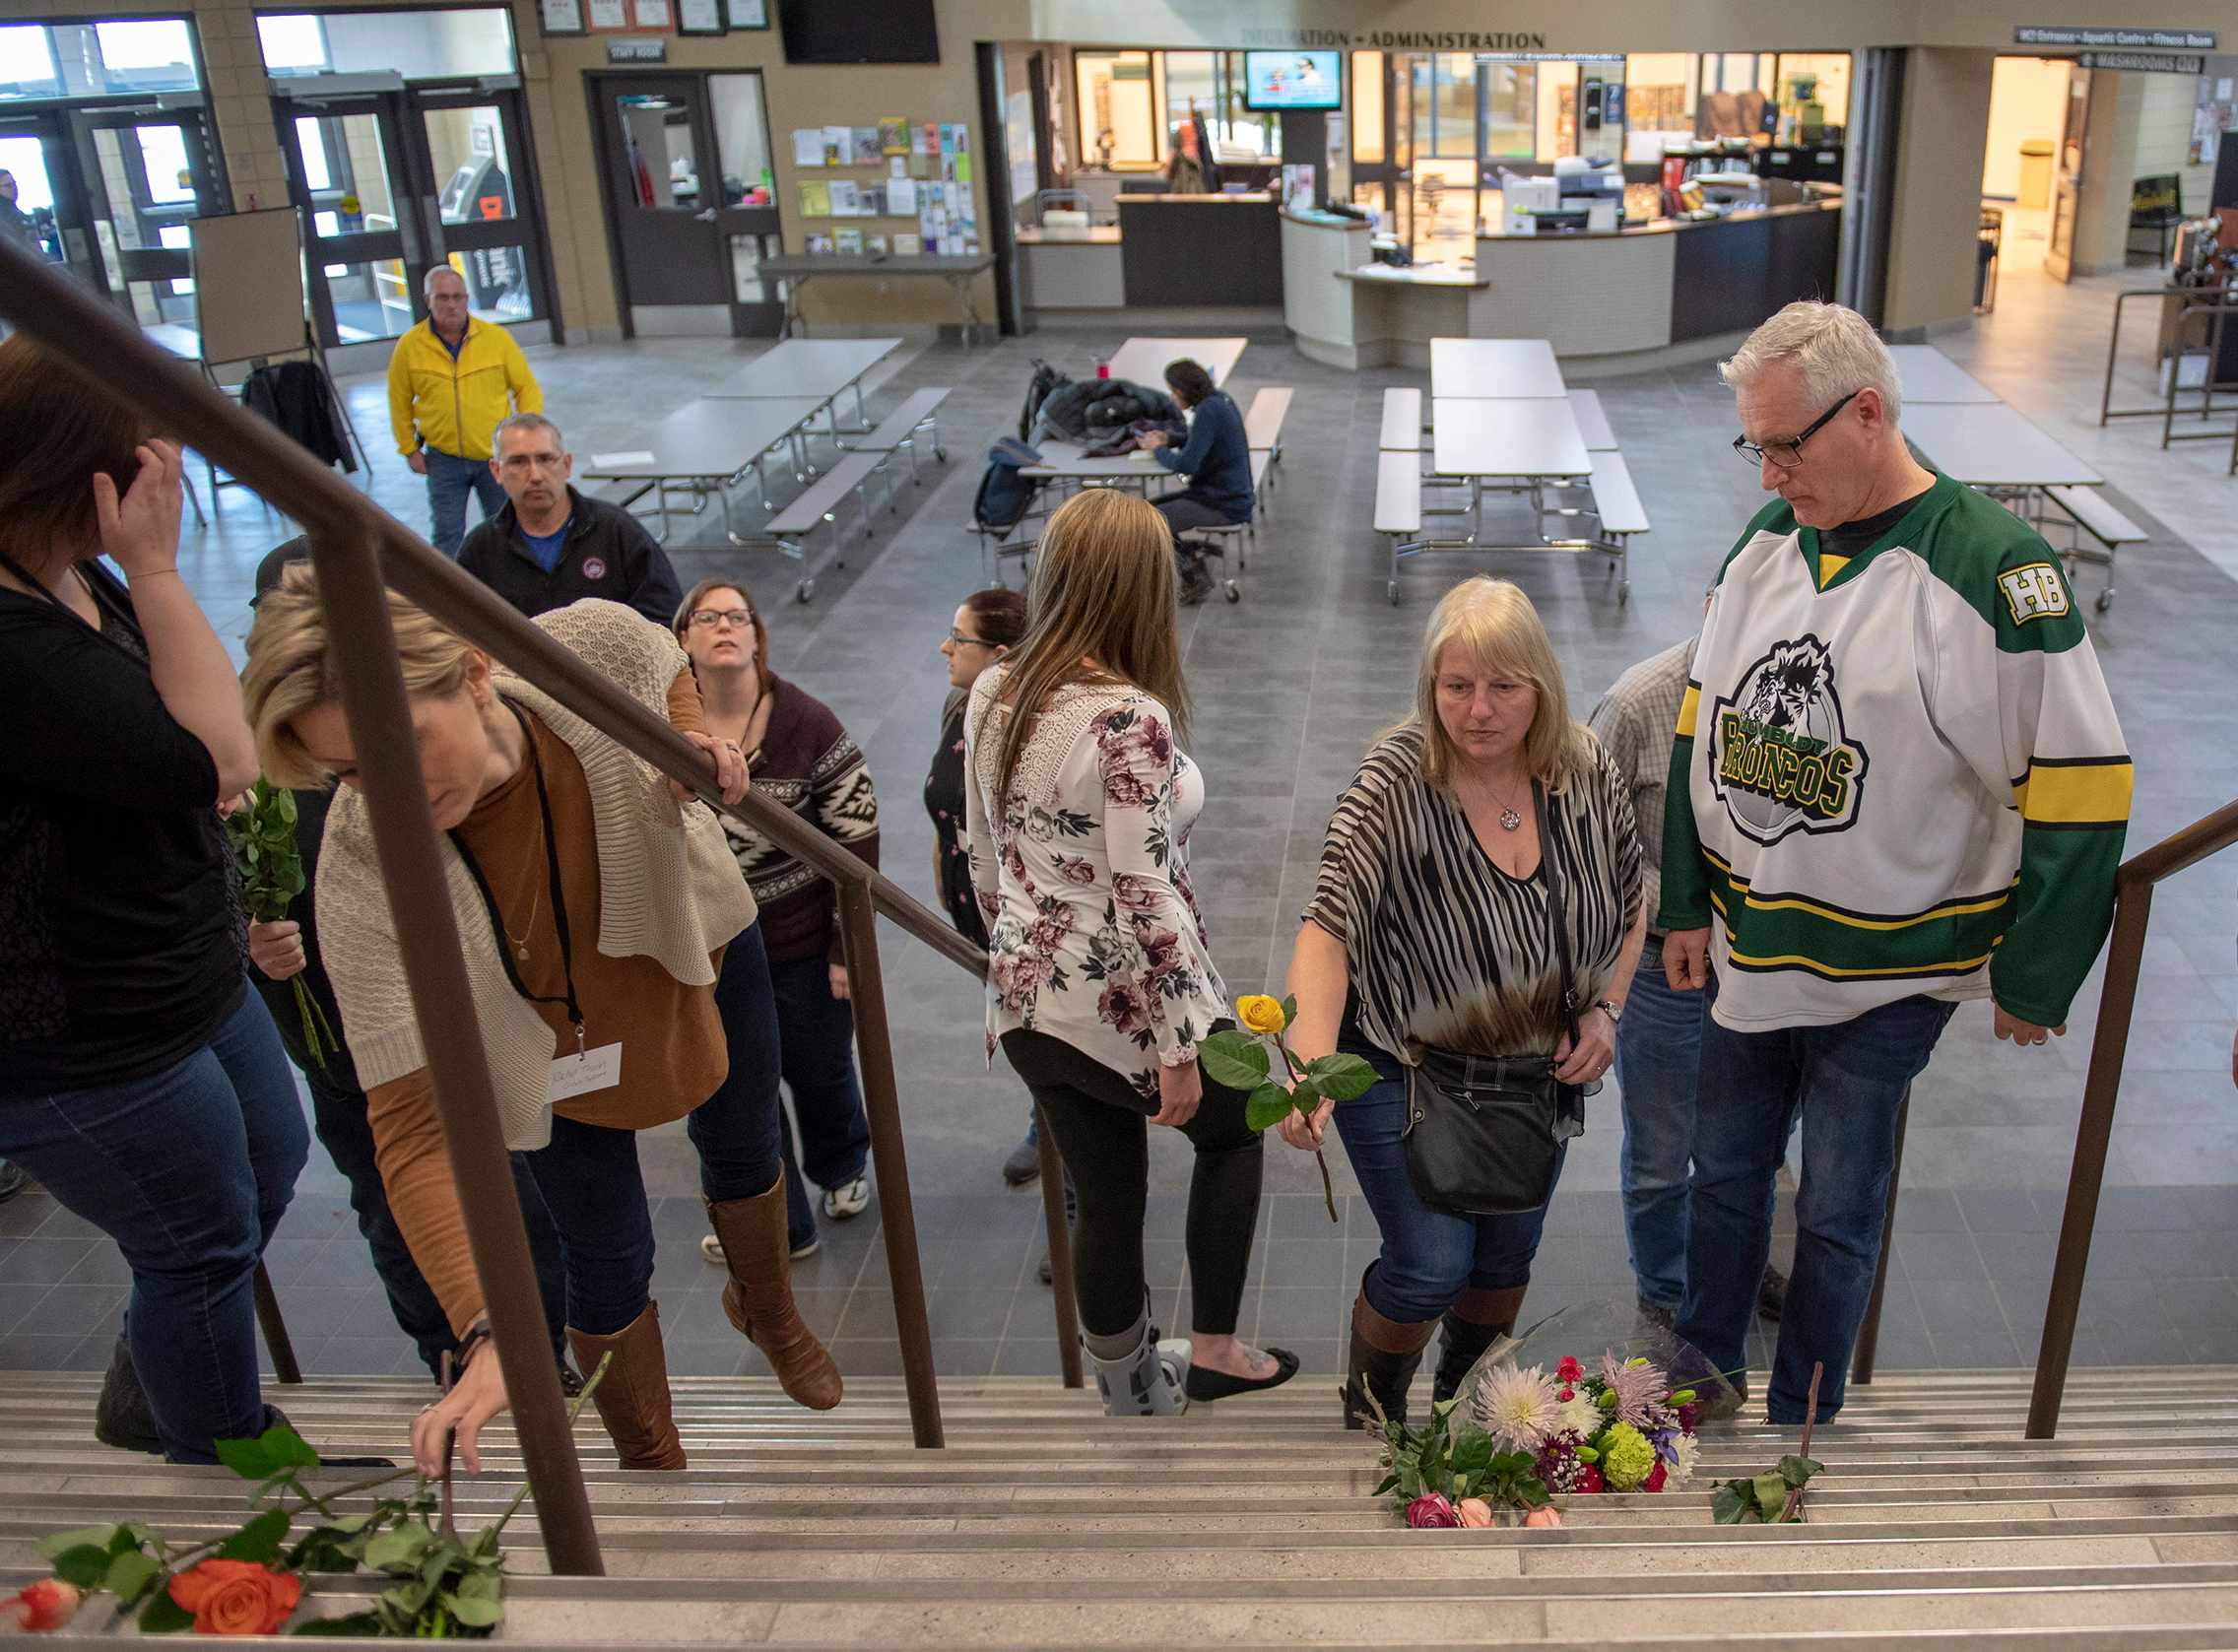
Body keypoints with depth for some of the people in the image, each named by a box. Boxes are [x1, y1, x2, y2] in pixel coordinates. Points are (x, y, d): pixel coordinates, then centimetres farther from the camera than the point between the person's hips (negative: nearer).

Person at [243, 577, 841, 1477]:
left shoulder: (597, 644, -37)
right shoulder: (363, 871, -40)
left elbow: (665, 663, -7)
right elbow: (412, 1123, -41)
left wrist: (693, 754, -27)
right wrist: (486, 1333, -51)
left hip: (696, 936, 3)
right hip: (557, 1040, -3)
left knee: (742, 1146, 25)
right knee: (608, 1259, 5)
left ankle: (768, 1309, 60)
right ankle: (653, 1461, 38)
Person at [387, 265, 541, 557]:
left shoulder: (496, 338, -5)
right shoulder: (409, 346, -4)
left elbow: (527, 388, 3)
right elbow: (400, 403, 7)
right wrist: (409, 449, 6)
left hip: (496, 456, 0)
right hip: (443, 459, 0)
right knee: (445, 536, 1)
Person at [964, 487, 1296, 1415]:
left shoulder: (990, 694, 0)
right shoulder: (1130, 717, -22)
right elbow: (1144, 896, -23)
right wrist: (1176, 1049, -16)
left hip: (1026, 1002, 6)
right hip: (1123, 1006, -6)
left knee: (1106, 1205, 19)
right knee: (1231, 1129, 23)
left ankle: (1131, 1396, 35)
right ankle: (1213, 1350, 27)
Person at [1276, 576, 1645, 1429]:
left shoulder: (1588, 773, -11)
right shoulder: (1394, 783, -26)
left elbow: (1630, 903, 5)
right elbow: (1328, 928, -34)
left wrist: (1605, 1010, -8)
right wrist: (1309, 1068, -48)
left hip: (1538, 1071, 5)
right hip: (1404, 1070, -4)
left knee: (1506, 1258, 17)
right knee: (1432, 1264, -8)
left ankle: (1463, 1395, 48)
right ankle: (1371, 1414, 24)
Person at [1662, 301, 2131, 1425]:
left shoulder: (1993, 569, -18)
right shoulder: (1765, 541, 1)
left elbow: (2080, 786, -15)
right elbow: (1699, 730, 9)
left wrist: (2033, 980, -10)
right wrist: (1687, 906, 9)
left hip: (1887, 971, -5)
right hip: (1749, 947, 5)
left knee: (1836, 1214, 9)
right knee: (1723, 1175, 17)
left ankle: (1800, 1428, 31)